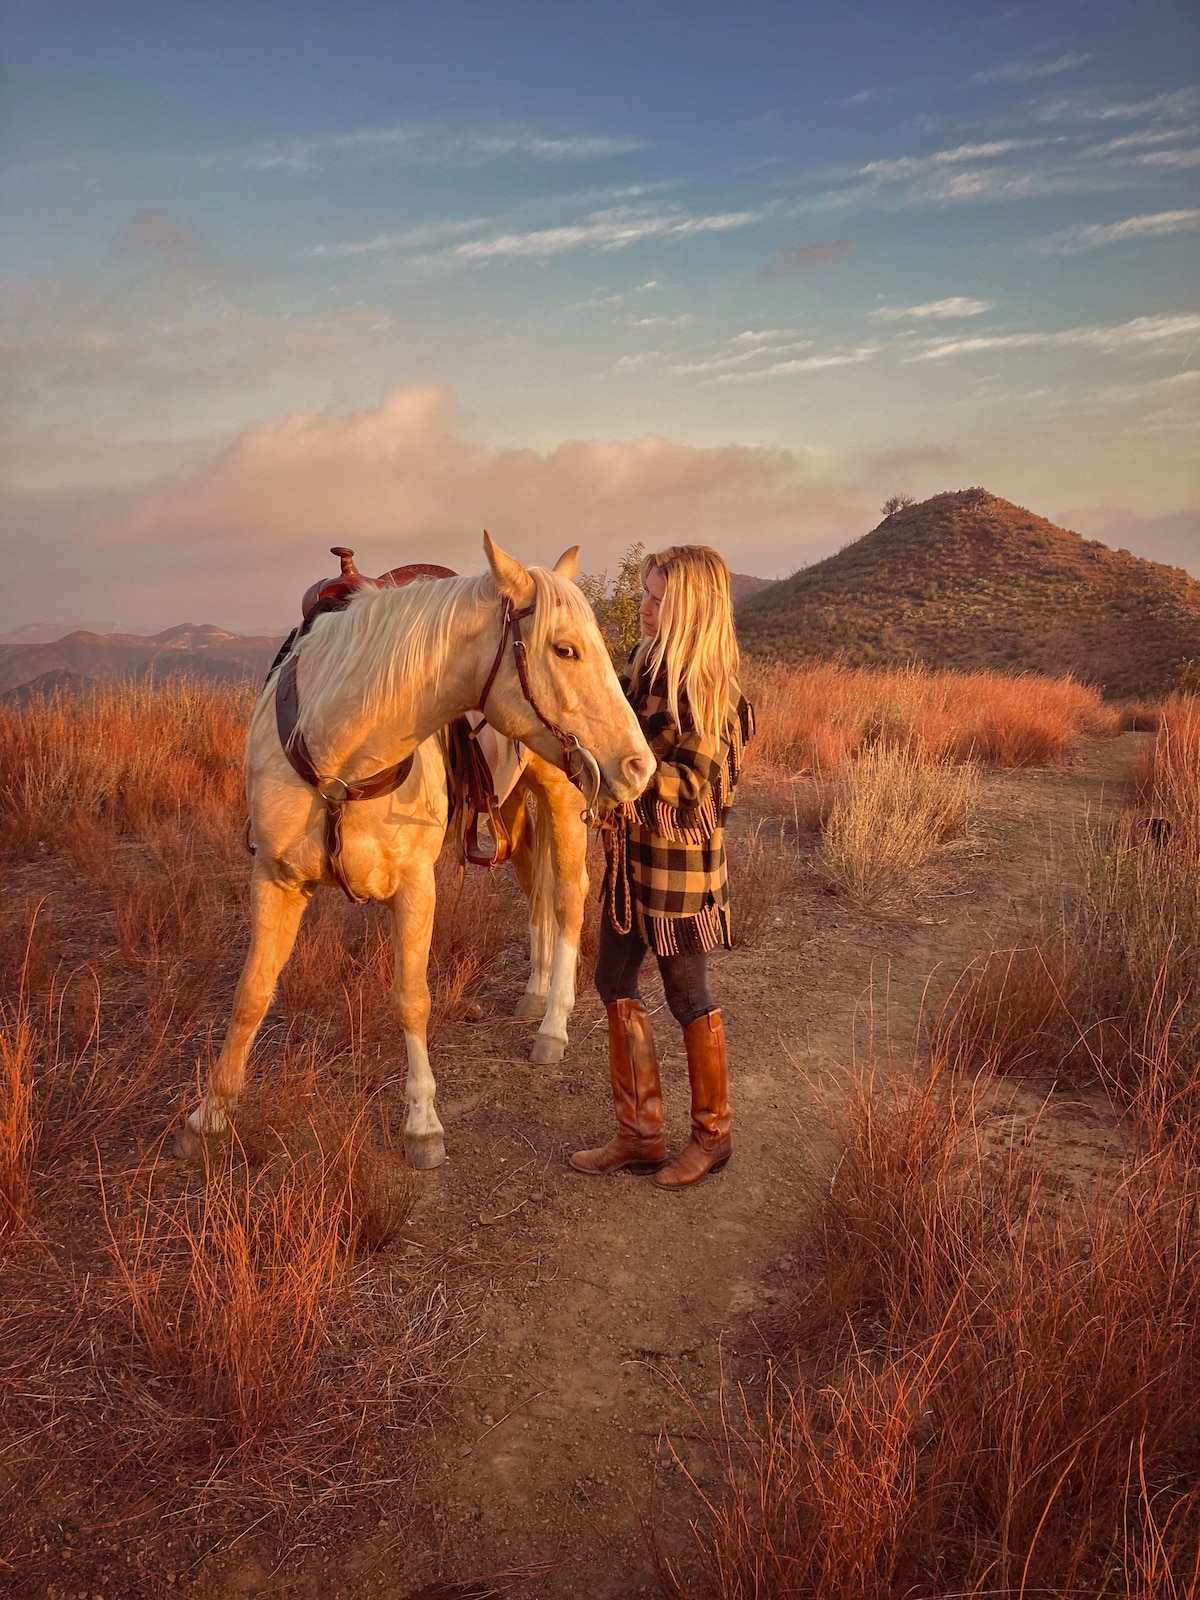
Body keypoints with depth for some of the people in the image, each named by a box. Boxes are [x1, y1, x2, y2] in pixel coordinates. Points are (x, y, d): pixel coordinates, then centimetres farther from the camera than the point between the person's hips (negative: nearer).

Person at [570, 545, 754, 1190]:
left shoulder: (703, 688, -19)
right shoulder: (649, 664, 6)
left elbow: (692, 785, -21)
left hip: (679, 859, -9)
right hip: (631, 851, 9)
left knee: (686, 995, 6)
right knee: (615, 985, 13)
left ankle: (711, 1133, 28)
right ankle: (640, 1134, 27)